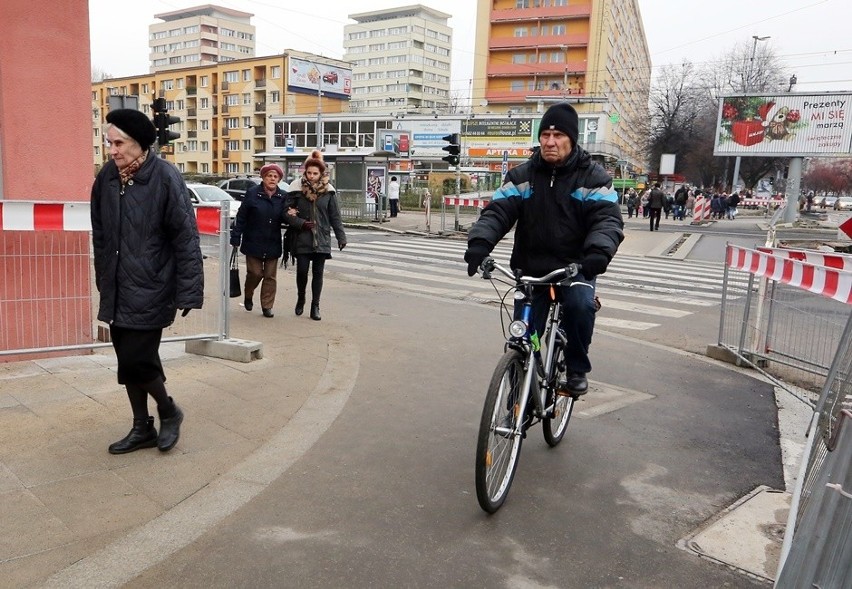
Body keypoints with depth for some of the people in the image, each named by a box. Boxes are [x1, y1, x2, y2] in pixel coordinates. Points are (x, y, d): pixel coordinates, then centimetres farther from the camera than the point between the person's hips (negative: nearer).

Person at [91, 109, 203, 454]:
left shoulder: (165, 178, -14)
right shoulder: (106, 177, 3)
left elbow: (186, 239, -15)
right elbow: (100, 236, 13)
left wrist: (188, 293, -18)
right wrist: (103, 281, 15)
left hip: (150, 289, -6)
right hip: (117, 291, 6)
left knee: (137, 359, -6)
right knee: (128, 361, 12)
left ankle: (169, 412, 22)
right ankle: (142, 429, 30)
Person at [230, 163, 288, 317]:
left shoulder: (283, 197, 0)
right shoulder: (252, 193, -7)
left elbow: (283, 218, 8)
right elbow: (241, 217, -5)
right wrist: (235, 239, -7)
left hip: (273, 244, 3)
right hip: (253, 242, -2)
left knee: (270, 276, 5)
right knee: (255, 273, 1)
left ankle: (267, 306, 16)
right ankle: (248, 296, 31)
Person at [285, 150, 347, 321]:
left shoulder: (328, 191, 0)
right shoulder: (296, 189, -3)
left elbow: (335, 217, 4)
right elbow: (287, 213, 0)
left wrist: (341, 237, 2)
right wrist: (301, 223, -14)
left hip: (322, 240, 1)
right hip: (302, 239, -1)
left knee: (318, 273, 5)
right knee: (302, 271, 0)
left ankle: (315, 306, 16)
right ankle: (300, 299, 27)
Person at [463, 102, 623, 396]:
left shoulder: (592, 177, -3)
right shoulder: (522, 176, 3)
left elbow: (608, 218, -14)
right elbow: (498, 211, -7)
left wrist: (599, 251, -36)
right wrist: (479, 242, -27)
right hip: (531, 269, 2)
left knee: (580, 305, -32)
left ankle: (576, 370, -8)